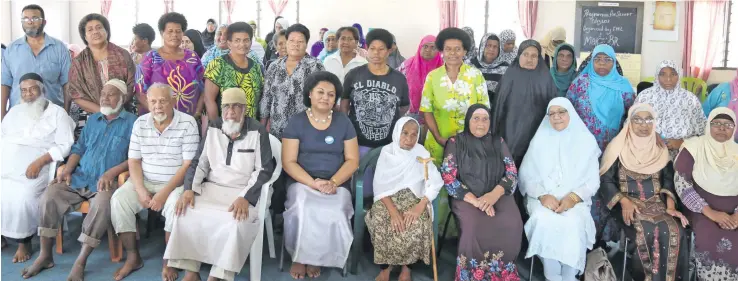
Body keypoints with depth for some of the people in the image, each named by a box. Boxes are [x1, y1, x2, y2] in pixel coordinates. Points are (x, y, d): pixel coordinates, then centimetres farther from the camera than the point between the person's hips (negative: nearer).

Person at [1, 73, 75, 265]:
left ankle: (24, 242, -10)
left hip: (33, 168, -5)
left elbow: (65, 146, -5)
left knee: (22, 196, -29)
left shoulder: (57, 113, 4)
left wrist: (39, 162, -17)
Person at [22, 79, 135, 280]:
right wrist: (67, 170, -2)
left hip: (107, 181, -5)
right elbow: (79, 148, 17)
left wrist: (112, 172, -20)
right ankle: (45, 256, -7)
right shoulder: (93, 119, 21)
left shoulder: (131, 122, 2)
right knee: (49, 196, -19)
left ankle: (80, 262, -24)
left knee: (102, 205, -36)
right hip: (80, 177, 5)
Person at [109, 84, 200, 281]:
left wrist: (165, 192, -22)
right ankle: (133, 257, -5)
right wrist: (141, 190, -13)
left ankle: (168, 262, -13)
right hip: (145, 181, 4)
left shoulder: (187, 123, -11)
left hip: (176, 183, -4)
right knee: (118, 200, -19)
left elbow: (189, 164, -15)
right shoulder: (140, 123, 2)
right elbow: (134, 160, 3)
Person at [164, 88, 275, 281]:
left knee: (237, 221, -34)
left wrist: (245, 197, -22)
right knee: (186, 211, -23)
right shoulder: (213, 129, 8)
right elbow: (199, 162, 9)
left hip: (244, 192, -4)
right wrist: (189, 189, -10)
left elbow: (264, 169, -8)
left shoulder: (258, 132, -4)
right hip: (212, 188, 4)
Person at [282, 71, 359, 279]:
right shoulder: (296, 122, 3)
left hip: (337, 185, 1)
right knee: (303, 212, -33)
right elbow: (288, 162, -3)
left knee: (334, 214, -30)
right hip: (302, 183, -1)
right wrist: (314, 183, -17)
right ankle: (298, 257, -6)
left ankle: (315, 258, -4)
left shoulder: (343, 122, 8)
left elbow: (352, 160, 5)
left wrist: (333, 182, -13)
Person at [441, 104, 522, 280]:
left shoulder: (498, 143, 11)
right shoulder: (455, 143, 2)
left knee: (512, 224, -27)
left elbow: (512, 174, 3)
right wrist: (475, 200, -18)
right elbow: (448, 178, -5)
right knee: (476, 226, -33)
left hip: (497, 196, 3)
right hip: (466, 197, -2)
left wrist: (494, 195, -18)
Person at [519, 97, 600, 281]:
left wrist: (573, 198, -16)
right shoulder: (540, 140, 8)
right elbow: (526, 175, 3)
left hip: (574, 199, 0)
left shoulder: (586, 140, 6)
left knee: (573, 223, -33)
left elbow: (592, 180, 2)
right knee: (544, 221, -32)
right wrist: (543, 195, -15)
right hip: (543, 197, 1)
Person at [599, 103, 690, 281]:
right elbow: (605, 180, -4)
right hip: (628, 203, -3)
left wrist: (670, 206, -9)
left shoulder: (660, 149, 11)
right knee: (645, 232, -31)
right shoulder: (618, 147, -1)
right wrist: (624, 202, -17)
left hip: (656, 202, 3)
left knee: (674, 231, -25)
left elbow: (668, 180, 7)